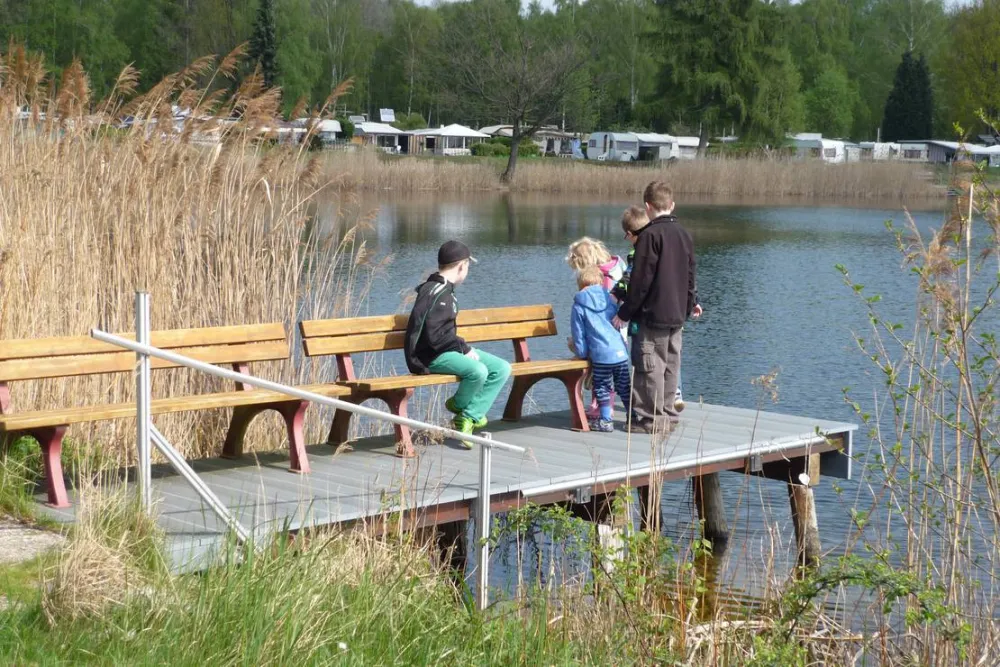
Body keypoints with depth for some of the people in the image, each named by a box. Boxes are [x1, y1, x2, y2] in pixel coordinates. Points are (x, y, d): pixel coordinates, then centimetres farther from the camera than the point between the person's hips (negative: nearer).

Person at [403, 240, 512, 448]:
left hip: (448, 350, 11)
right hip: (432, 356, -11)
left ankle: (469, 416, -7)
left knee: (502, 368, -1)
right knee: (478, 371, -34)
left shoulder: (444, 290, 15)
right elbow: (434, 336, -24)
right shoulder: (436, 294, -18)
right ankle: (458, 405, -2)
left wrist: (464, 348, 8)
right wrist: (465, 348, -16)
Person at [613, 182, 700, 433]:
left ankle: (653, 418, -2)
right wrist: (690, 303, 33)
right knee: (671, 365, 13)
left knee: (650, 366, -3)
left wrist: (625, 312, -9)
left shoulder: (650, 235, -14)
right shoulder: (684, 235, 9)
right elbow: (690, 276, 17)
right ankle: (668, 414, 18)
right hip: (677, 314, 8)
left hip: (652, 314, -8)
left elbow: (641, 279, -15)